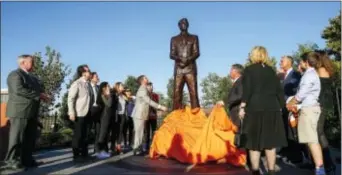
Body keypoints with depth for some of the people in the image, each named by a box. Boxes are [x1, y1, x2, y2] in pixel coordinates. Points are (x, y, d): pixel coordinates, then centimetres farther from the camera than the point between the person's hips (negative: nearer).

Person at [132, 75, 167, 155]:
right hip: (139, 115, -9)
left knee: (140, 133, 12)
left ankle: (138, 148, 19)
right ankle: (136, 149, 2)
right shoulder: (142, 90, -15)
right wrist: (161, 107, -21)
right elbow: (149, 101, -21)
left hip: (142, 115, 9)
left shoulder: (144, 89, 17)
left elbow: (147, 102, 19)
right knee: (139, 133, -4)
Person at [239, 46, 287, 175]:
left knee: (254, 142, 1)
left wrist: (242, 106, -7)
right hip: (272, 109, 4)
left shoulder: (249, 70, 1)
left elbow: (247, 90, -9)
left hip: (255, 109, -4)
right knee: (270, 142, 9)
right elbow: (279, 90, 11)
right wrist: (280, 106, 17)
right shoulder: (271, 70, 14)